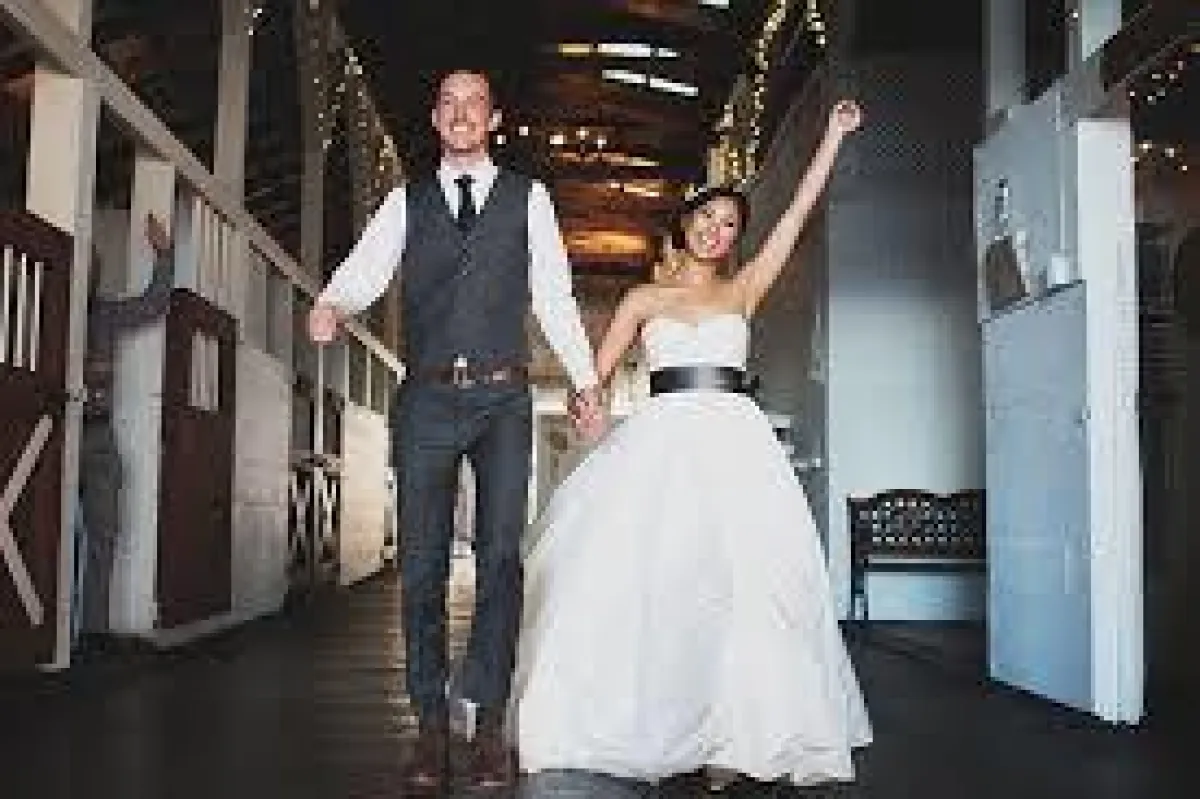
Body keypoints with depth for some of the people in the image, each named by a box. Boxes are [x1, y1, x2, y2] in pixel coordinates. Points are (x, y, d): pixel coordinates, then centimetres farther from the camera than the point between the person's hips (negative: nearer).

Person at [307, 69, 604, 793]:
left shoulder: (528, 197, 12)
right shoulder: (406, 202, 13)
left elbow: (554, 294, 11)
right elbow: (365, 271, -2)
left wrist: (587, 381, 7)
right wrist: (332, 305, -25)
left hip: (503, 398, -1)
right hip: (427, 400, 1)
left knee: (500, 557, -4)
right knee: (423, 563, 0)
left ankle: (490, 722, 4)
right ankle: (433, 726, 8)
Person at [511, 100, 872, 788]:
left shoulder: (744, 290, 15)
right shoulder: (645, 298, 16)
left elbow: (800, 211, 11)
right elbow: (596, 374, 14)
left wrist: (835, 136, 9)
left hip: (735, 441, 0)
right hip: (661, 439, 0)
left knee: (750, 573, -12)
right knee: (641, 573, -13)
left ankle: (743, 726, -4)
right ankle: (648, 721, -5)